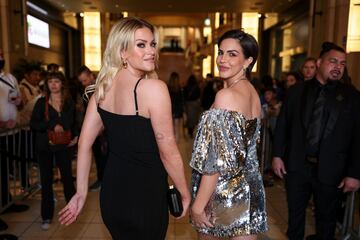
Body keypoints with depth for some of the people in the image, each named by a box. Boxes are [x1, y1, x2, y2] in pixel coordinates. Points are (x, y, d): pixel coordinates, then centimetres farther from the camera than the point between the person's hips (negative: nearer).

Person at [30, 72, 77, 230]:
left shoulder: (69, 103, 2)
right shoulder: (41, 103, -1)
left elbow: (74, 122, 11)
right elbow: (33, 124, -8)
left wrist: (75, 136, -5)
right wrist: (52, 125, -20)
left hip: (63, 145, 0)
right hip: (44, 146, 0)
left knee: (67, 176, 5)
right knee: (46, 180, 6)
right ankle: (47, 216, 18)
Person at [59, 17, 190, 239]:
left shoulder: (104, 85, -1)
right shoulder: (154, 87, -20)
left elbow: (84, 143, 2)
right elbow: (168, 152, -17)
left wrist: (82, 193, 10)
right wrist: (185, 194, -3)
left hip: (111, 191, 6)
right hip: (144, 195, -6)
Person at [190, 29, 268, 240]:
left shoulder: (226, 96, -22)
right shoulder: (253, 92, 4)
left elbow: (217, 159, -24)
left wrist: (198, 205, -17)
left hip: (225, 191, -7)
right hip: (248, 188, 7)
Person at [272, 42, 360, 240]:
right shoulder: (297, 91, 2)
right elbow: (282, 125, 3)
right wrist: (277, 155, -1)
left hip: (330, 170, -1)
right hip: (297, 166, 1)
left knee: (326, 217, 17)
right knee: (295, 213, 17)